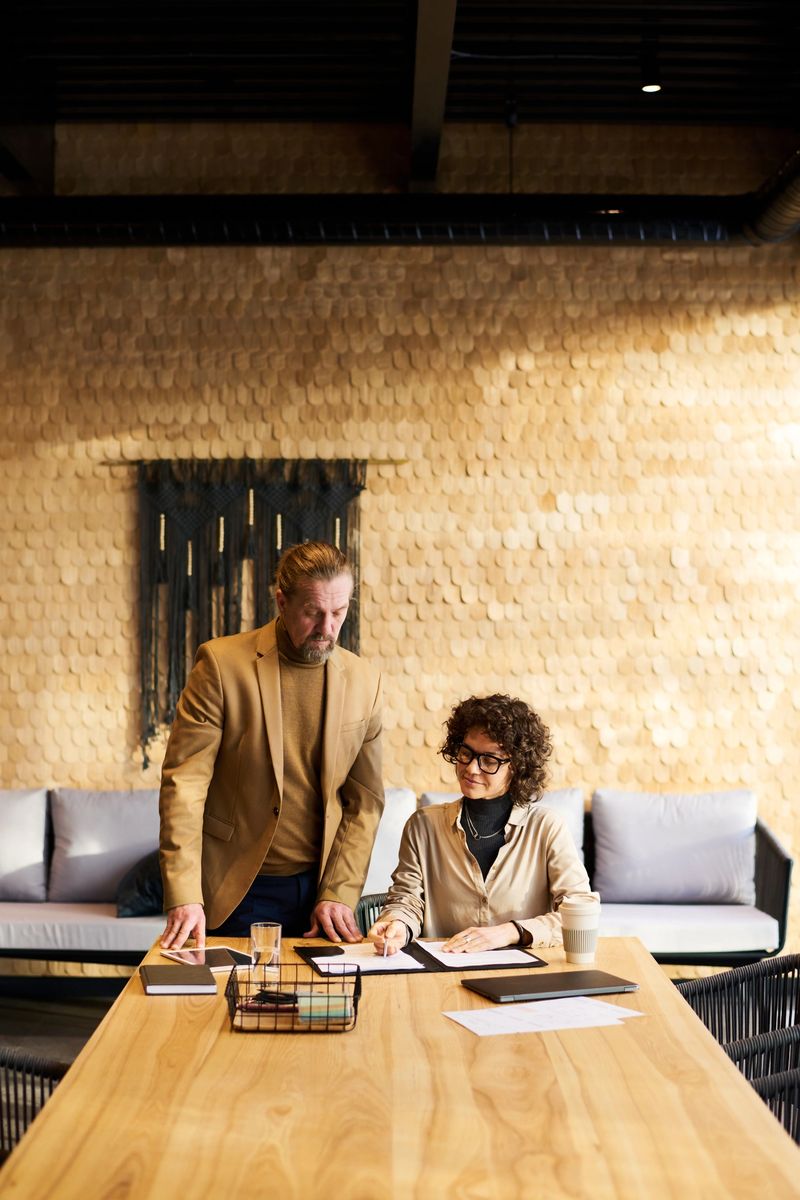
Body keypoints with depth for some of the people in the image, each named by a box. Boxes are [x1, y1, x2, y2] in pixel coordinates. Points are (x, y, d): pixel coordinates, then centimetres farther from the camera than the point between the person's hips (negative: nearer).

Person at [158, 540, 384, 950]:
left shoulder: (363, 680, 1)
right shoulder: (222, 663, -9)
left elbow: (365, 799, 4)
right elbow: (184, 781, -13)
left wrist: (339, 894, -5)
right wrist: (183, 896, -19)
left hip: (319, 885, 3)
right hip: (240, 889, -3)